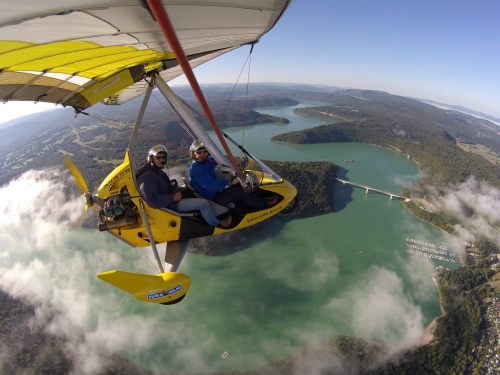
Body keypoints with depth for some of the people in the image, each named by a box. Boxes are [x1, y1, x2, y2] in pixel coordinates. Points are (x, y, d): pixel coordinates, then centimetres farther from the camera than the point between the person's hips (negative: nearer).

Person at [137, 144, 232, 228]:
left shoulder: (156, 171, 9)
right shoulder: (148, 177, -25)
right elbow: (152, 200, -32)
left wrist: (176, 189, 2)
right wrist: (173, 198, -25)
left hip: (170, 198, 11)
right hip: (169, 205, -11)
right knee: (203, 203, -14)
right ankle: (217, 224, 9)